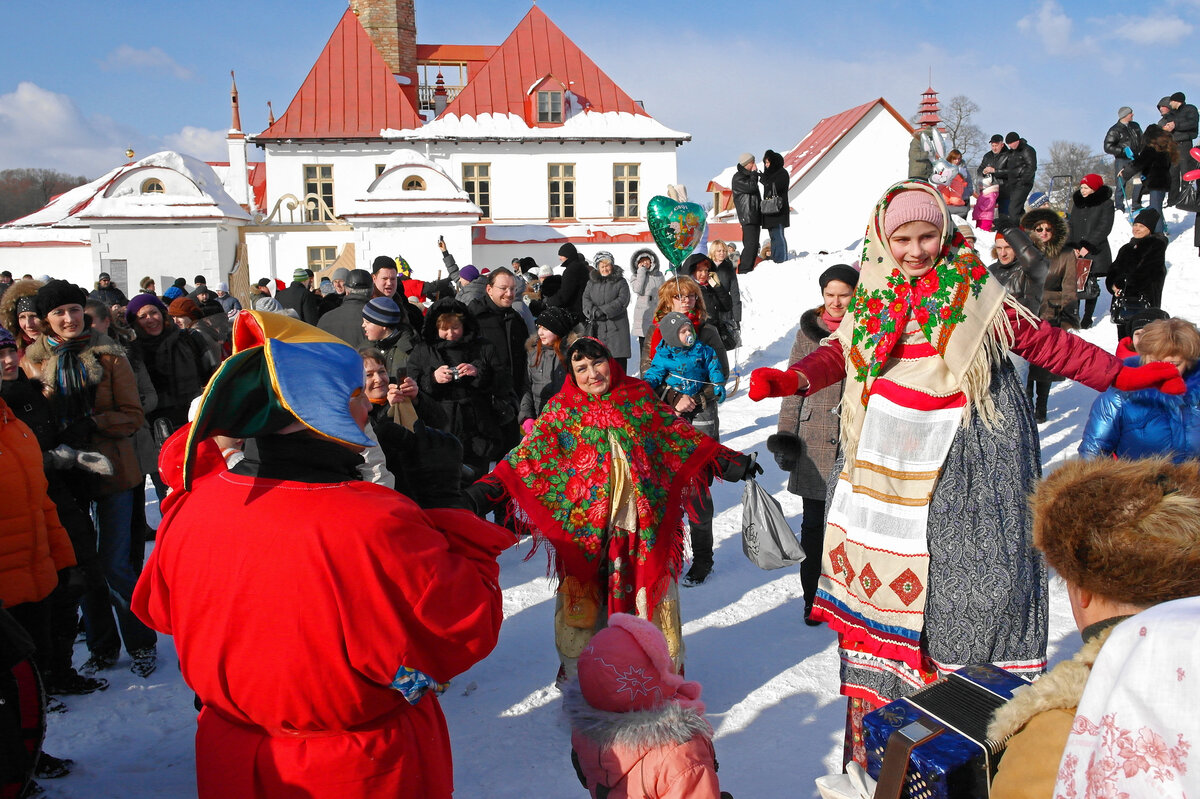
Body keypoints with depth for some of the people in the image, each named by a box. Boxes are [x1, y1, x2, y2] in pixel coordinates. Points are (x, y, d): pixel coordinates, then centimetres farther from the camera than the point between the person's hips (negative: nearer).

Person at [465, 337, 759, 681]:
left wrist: (731, 462, 13)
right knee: (583, 606, 5)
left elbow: (684, 439, 13)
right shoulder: (562, 411, 0)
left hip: (645, 528, 2)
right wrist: (484, 492, -18)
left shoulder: (640, 399, 5)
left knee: (653, 600, 9)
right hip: (586, 533, -1)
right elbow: (524, 459, -6)